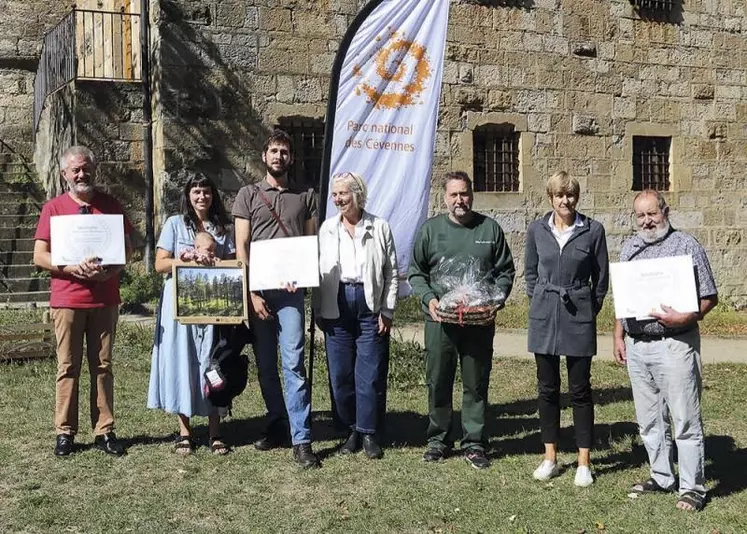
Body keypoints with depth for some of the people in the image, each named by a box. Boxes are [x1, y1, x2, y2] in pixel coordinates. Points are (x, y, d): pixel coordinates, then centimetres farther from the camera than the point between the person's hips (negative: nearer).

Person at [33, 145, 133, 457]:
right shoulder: (54, 208, 3)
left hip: (105, 299, 1)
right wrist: (73, 268, -16)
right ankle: (65, 432, 10)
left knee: (102, 366, 5)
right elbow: (40, 256, 0)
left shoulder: (110, 205, 8)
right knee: (68, 367, 2)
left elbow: (127, 249, 9)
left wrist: (110, 270, -11)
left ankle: (105, 431, 10)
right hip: (67, 299, -1)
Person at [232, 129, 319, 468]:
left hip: (290, 291, -1)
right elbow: (241, 247, 3)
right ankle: (276, 426, 21)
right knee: (265, 365, 8)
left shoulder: (305, 197, 11)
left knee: (293, 363, -8)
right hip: (256, 289, 1)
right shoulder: (248, 195, 8)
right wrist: (251, 293, -6)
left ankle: (301, 440, -7)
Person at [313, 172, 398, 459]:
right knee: (340, 374, 5)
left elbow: (391, 272, 3)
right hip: (336, 306, 2)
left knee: (370, 374, -2)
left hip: (370, 306, -2)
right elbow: (317, 270, 10)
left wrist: (387, 312, -2)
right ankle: (351, 430, 18)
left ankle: (368, 433, 9)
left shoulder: (380, 228, 3)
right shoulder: (327, 228, 9)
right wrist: (318, 311, 5)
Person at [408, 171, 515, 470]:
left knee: (477, 384, 5)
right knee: (438, 382, 6)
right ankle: (438, 439, 21)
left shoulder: (490, 229, 7)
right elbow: (415, 273, 9)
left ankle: (474, 443, 16)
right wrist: (429, 299, -8)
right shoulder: (430, 229, 6)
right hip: (440, 320, 0)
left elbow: (506, 271, 10)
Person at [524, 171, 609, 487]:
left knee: (580, 389, 2)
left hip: (579, 318, -2)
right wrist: (541, 302, 8)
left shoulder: (593, 231, -3)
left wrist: (590, 309, 3)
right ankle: (550, 458, 20)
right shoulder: (537, 230, 3)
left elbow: (601, 277, 5)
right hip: (544, 318, 2)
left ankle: (584, 463, 11)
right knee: (547, 388, 8)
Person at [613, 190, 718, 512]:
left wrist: (685, 318, -20)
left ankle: (692, 487, 9)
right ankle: (661, 477, 27)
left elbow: (709, 297, -5)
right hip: (636, 346, 6)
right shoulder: (629, 249, 12)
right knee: (649, 421, 13)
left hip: (675, 344, -6)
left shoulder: (686, 246, -5)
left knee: (685, 421, -1)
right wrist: (618, 336, 12)